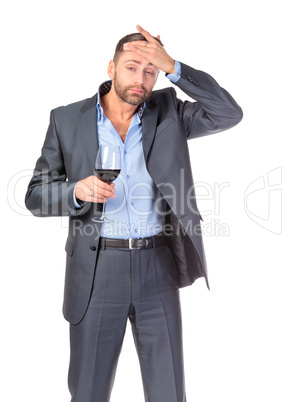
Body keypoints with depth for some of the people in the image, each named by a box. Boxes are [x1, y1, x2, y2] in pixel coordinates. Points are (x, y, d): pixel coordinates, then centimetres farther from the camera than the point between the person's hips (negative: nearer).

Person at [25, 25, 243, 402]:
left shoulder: (168, 112, 5)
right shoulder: (67, 120, 1)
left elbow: (229, 113, -7)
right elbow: (36, 197, 3)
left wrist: (173, 67, -15)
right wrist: (77, 190, -19)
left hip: (158, 269, 1)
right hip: (96, 270, 0)